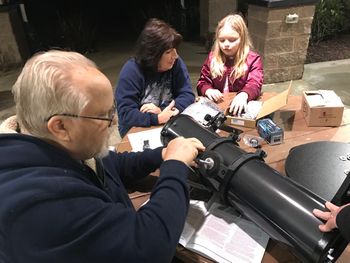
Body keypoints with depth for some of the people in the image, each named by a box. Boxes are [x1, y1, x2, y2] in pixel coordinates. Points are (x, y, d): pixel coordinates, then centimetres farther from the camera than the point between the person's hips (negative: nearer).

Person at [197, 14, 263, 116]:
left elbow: (255, 83, -14)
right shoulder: (212, 57, 9)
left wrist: (244, 95, -38)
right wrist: (208, 90, -13)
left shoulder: (253, 59, 0)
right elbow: (203, 82, 12)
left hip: (241, 107, -1)